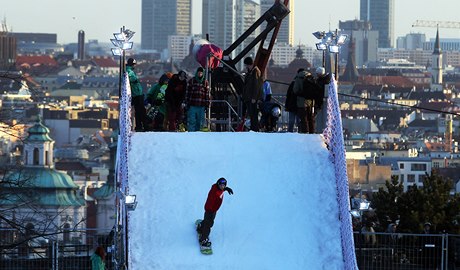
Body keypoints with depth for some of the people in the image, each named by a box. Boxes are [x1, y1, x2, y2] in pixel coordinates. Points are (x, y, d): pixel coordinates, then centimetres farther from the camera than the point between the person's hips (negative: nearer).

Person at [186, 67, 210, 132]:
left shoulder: (205, 82, 9)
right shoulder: (191, 81, 6)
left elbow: (207, 93, 11)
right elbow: (188, 92, 6)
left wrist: (207, 104, 5)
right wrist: (187, 103, 0)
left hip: (201, 106, 2)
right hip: (192, 105, -2)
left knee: (199, 122, 5)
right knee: (191, 121, -8)